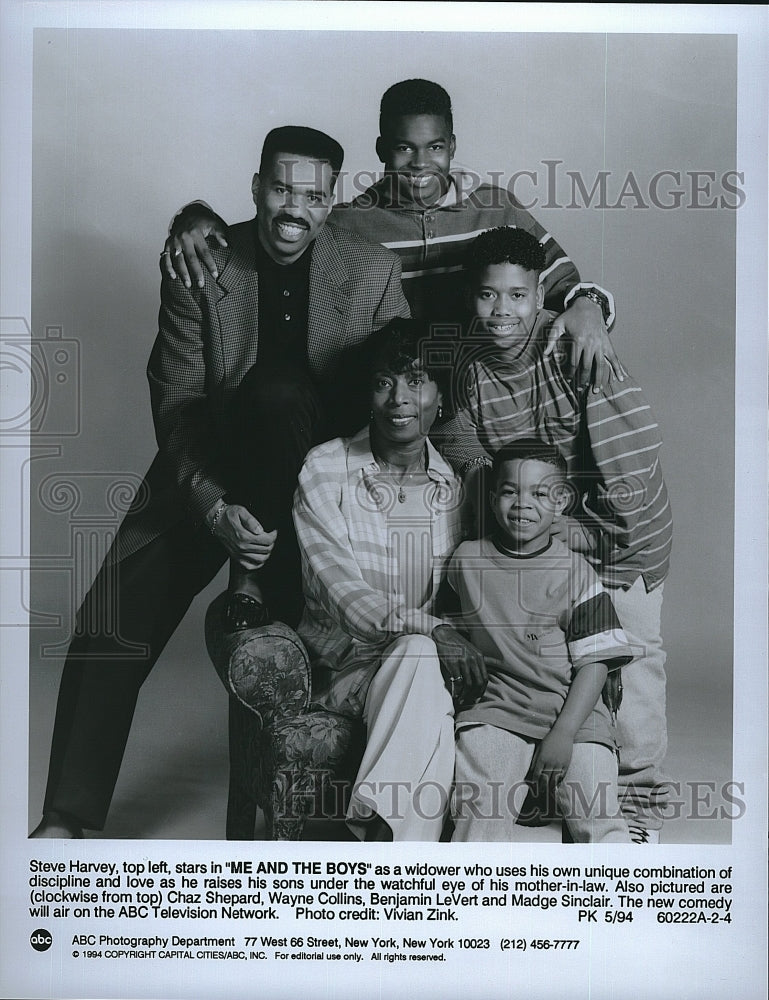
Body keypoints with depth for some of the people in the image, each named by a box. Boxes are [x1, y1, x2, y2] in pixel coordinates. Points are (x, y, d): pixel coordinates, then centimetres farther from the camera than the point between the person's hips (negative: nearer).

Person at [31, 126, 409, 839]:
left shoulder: (375, 272, -4)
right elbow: (176, 400, -8)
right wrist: (213, 506, -22)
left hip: (321, 466, 1)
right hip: (207, 475, 0)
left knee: (278, 394, -32)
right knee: (110, 625, -12)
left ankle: (259, 592, -17)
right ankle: (67, 819, -2)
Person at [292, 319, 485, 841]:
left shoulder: (457, 480, 5)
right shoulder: (324, 471, -3)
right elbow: (343, 595, -13)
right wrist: (428, 627, -28)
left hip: (424, 664, 2)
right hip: (344, 666, -2)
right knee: (421, 657, -35)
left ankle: (377, 823, -29)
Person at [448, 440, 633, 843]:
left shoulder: (575, 572, -1)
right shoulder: (466, 560, 7)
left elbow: (595, 661, -4)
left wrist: (563, 734, -12)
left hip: (572, 709, -1)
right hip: (494, 709, 1)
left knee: (597, 815, -16)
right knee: (479, 807, -19)